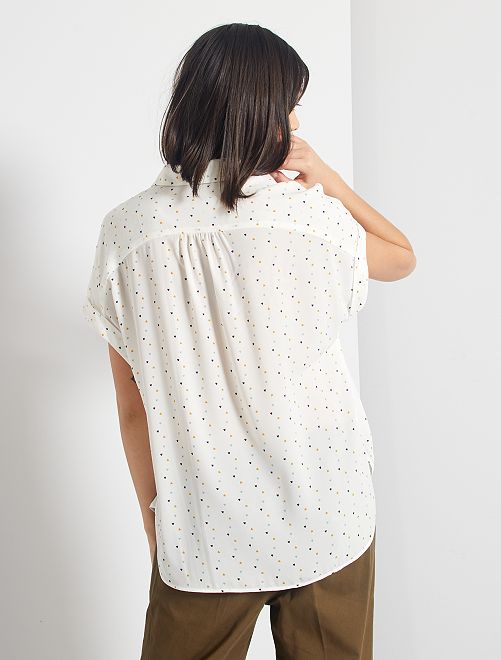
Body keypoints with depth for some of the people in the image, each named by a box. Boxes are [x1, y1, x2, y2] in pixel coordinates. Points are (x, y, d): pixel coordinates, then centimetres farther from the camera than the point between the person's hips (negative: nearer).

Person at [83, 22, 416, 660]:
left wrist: (154, 516, 13)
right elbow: (403, 256, 10)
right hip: (327, 522, 0)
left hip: (200, 539, 1)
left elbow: (132, 406, 0)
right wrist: (324, 176, 0)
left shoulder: (124, 230, -7)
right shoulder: (310, 213, -12)